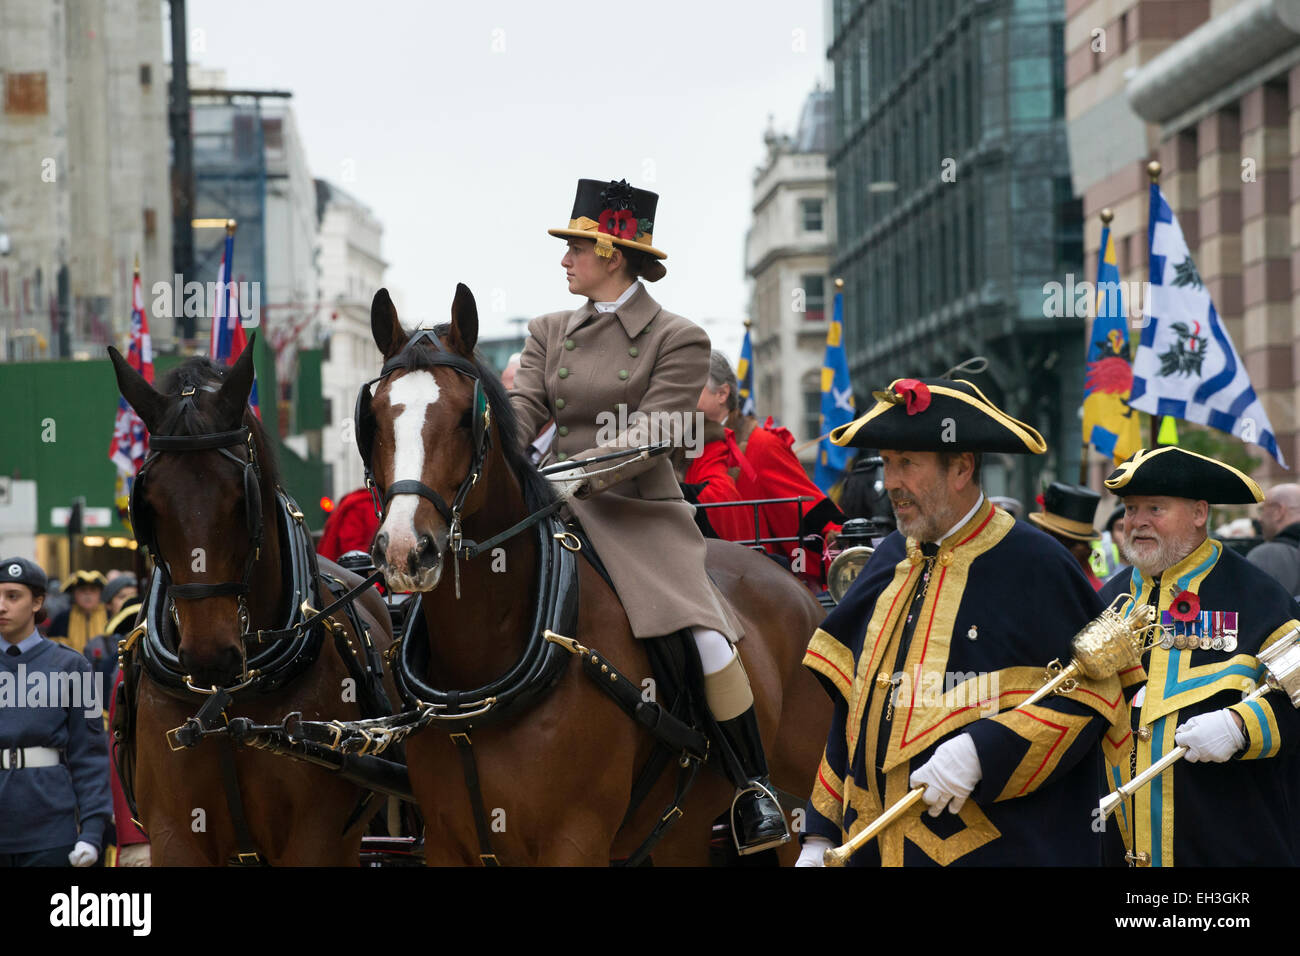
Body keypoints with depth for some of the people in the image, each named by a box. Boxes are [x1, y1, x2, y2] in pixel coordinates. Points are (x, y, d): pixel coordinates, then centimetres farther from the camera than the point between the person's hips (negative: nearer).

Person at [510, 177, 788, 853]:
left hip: (640, 514, -5)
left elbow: (648, 437, -11)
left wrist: (581, 474, -27)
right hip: (557, 513, 5)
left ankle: (754, 791, -7)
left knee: (705, 635, -23)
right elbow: (522, 410, 2)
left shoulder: (678, 340, -1)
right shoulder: (551, 333, 14)